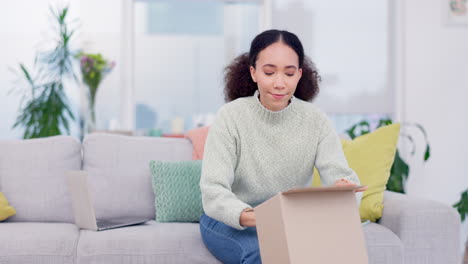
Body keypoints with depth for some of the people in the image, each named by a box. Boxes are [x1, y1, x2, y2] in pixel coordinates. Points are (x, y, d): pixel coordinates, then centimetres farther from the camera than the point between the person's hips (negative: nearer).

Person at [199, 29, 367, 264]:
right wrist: (249, 217, -44)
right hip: (231, 221, -2)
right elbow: (213, 191, -23)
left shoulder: (315, 120, -6)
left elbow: (341, 174, -17)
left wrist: (345, 188, -43)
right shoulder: (231, 117, -13)